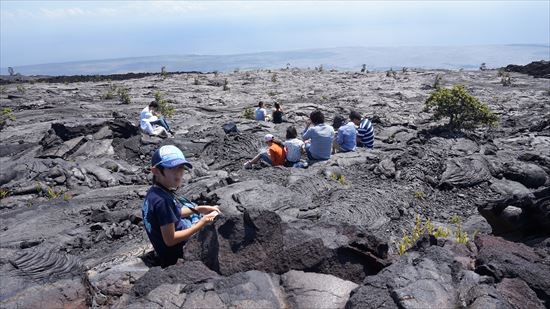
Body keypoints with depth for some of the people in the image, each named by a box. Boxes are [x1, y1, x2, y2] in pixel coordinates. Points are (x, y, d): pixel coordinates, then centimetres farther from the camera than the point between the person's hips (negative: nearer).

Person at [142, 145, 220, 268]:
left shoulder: (154, 192, -3)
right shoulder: (162, 200, -31)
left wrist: (198, 209, 4)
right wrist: (201, 224, -25)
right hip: (175, 258, -9)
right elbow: (170, 239, -28)